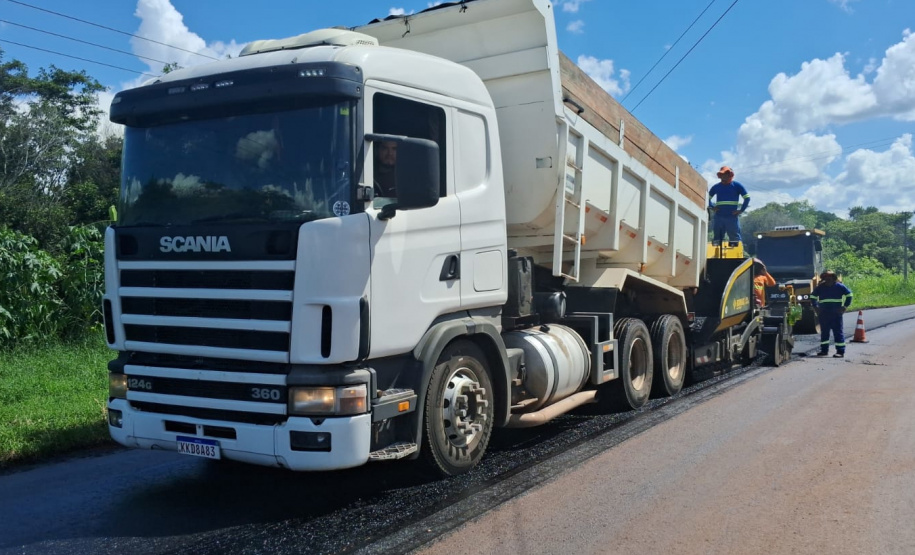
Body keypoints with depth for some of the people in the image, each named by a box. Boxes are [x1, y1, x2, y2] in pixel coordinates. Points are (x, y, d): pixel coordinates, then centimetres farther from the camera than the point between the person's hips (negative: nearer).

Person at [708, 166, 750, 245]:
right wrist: (711, 207, 4)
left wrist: (741, 210, -5)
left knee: (734, 239, -2)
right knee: (717, 239, 5)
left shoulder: (737, 186, 3)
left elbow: (747, 198, 3)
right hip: (719, 217, 3)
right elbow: (707, 197, 20)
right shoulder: (716, 187, 11)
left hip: (732, 217, -3)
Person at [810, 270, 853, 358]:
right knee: (824, 332, 9)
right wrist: (816, 307, 10)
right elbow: (812, 297, 20)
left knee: (838, 332, -4)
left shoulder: (839, 286, 1)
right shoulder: (820, 287, 8)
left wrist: (845, 307, 2)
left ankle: (840, 351, -3)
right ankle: (824, 350, 18)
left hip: (836, 314, -3)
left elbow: (849, 295, 8)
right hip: (824, 314, 3)